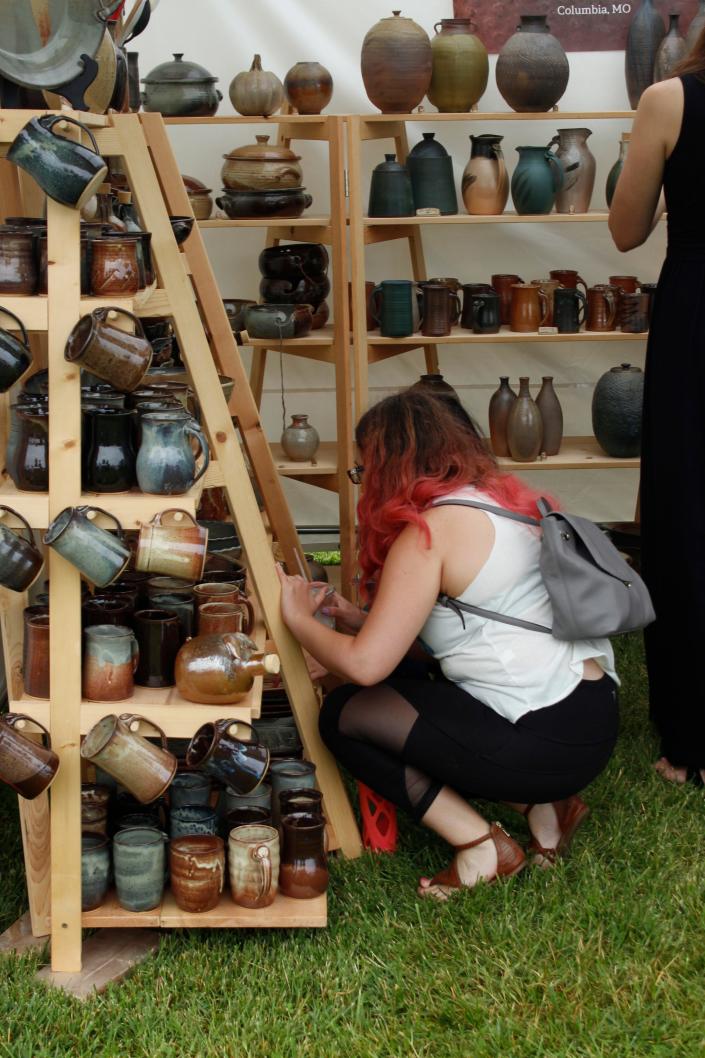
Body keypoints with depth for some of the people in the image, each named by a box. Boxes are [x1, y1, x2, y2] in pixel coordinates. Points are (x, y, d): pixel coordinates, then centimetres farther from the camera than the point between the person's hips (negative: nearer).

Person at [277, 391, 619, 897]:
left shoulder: (430, 531, -12)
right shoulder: (507, 498, 14)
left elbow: (365, 664, -14)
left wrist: (299, 618, 3)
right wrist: (363, 621, 19)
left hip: (545, 741, -9)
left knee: (345, 713, 2)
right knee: (403, 692, 22)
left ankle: (481, 845, -1)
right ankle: (539, 803, 12)